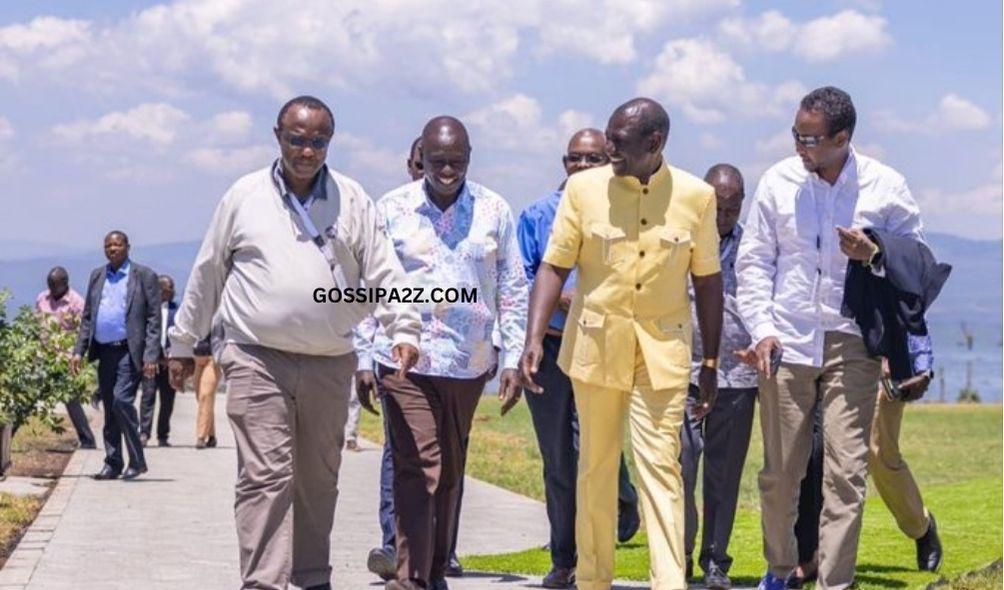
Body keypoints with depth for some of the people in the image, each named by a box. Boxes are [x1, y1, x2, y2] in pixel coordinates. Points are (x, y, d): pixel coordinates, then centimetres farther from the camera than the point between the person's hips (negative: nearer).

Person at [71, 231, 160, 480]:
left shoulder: (144, 276, -1)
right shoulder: (97, 276, 14)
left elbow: (154, 319, -5)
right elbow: (87, 317, 17)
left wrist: (151, 356, -13)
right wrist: (79, 351, 7)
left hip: (130, 351, -5)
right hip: (104, 351, 5)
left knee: (122, 399, -18)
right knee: (109, 409, 8)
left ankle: (137, 460, -7)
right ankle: (112, 464, 15)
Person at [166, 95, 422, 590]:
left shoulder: (352, 200, 7)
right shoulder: (245, 196, 4)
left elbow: (383, 271, 5)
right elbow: (207, 274, 11)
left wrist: (403, 330, -9)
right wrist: (183, 343, 14)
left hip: (330, 364, 2)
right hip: (257, 360, -2)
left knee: (319, 479, 11)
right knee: (265, 475, -11)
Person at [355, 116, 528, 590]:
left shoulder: (494, 211, 4)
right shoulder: (391, 209, 1)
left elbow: (513, 290, 8)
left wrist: (513, 359, 3)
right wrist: (363, 358, 1)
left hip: (469, 362, 3)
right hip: (404, 360, -2)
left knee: (450, 474, 12)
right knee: (416, 470, -12)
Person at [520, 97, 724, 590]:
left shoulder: (696, 196, -1)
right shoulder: (584, 188, -3)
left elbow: (707, 280, 6)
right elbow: (554, 266, -1)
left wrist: (711, 362, 7)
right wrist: (534, 338, -12)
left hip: (663, 350, -1)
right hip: (596, 344, 1)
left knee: (660, 465, -7)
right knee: (596, 464, 9)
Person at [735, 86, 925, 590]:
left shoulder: (885, 187, 0)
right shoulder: (779, 181, 3)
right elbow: (753, 260, 8)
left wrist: (873, 255, -12)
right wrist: (761, 329, -1)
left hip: (851, 346, -1)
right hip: (785, 343, 1)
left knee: (846, 473, -7)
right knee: (779, 471, 7)